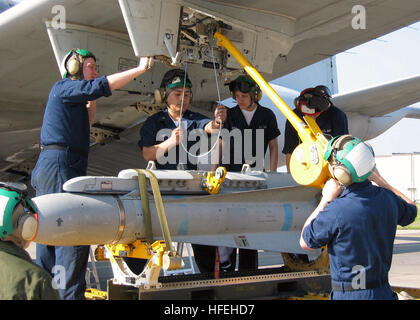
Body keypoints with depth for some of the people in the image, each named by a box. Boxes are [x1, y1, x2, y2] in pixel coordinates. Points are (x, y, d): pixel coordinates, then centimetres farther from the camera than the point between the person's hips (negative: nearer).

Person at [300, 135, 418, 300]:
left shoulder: (336, 210, -22)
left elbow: (305, 242, -4)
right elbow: (411, 211, 20)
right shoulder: (387, 198, -6)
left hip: (348, 295, -6)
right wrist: (380, 181, 22)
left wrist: (326, 200, 0)